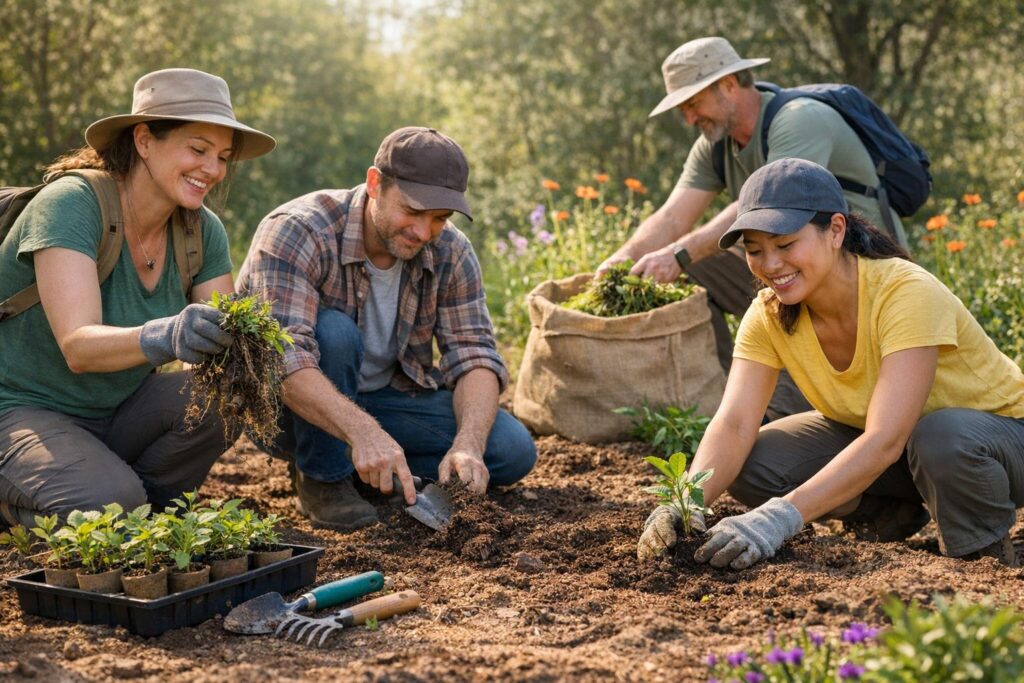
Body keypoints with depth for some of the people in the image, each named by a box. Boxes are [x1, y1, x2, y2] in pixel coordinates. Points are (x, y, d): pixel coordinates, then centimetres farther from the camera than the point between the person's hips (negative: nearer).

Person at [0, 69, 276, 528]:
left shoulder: (203, 230, -3)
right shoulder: (69, 205, -22)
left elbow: (222, 338, -9)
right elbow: (78, 347, -33)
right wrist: (166, 338, -53)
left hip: (117, 413, 5)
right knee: (109, 503, -30)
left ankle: (143, 505, 2)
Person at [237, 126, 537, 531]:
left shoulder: (450, 254, -9)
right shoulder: (295, 232, -26)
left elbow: (473, 356, -13)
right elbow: (283, 357, -38)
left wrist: (468, 445, -33)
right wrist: (364, 432, -51)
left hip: (382, 395, 5)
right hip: (289, 405, -4)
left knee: (512, 451, -13)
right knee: (333, 331, -36)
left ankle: (363, 470, 4)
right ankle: (321, 480, -14)